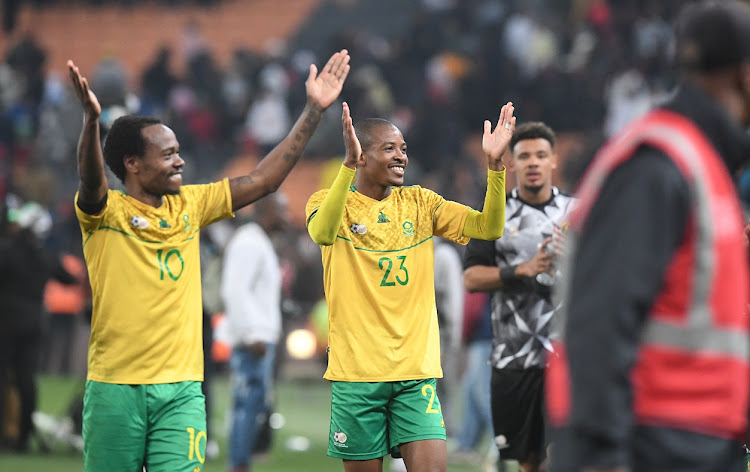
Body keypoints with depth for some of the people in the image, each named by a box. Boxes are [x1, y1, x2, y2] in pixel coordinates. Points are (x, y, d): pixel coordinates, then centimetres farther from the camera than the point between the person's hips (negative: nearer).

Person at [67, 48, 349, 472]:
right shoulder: (106, 212, -3)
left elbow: (262, 180, 11)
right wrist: (91, 119, -45)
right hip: (115, 388, -3)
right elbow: (92, 182, -25)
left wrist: (313, 110, 7)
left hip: (182, 389, 3)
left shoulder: (188, 206, 11)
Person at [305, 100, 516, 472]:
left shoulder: (419, 203, 9)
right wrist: (348, 164, -37)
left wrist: (494, 164, -15)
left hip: (416, 370, 3)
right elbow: (323, 233, -26)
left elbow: (489, 228, -1)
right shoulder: (329, 201, -1)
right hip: (356, 369, -2)